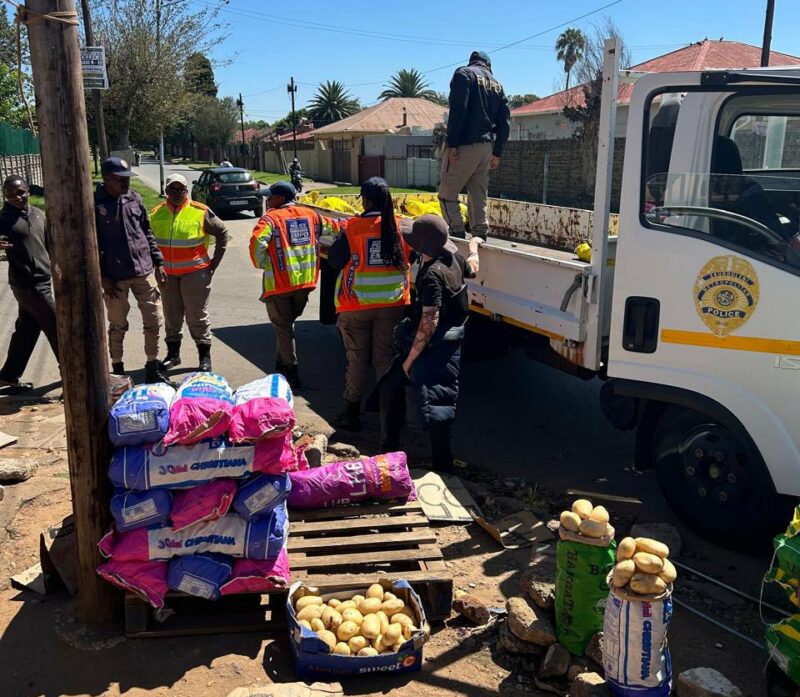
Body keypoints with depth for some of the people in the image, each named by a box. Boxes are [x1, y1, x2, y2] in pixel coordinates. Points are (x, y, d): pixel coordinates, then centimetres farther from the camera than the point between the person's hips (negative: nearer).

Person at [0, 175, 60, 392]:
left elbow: (50, 244, 16)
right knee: (56, 327, 0)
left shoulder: (38, 214, 8)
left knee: (26, 330, 14)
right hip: (27, 283, -7)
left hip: (41, 280, 7)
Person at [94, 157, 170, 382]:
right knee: (117, 326, 8)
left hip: (145, 271, 4)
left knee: (154, 321, 5)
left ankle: (153, 368, 20)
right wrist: (102, 277, -9)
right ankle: (117, 370, 24)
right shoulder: (95, 204, -6)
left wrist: (158, 262, 10)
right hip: (115, 277, -4)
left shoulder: (134, 198, 7)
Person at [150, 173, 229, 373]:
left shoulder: (200, 212, -6)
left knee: (197, 317, 1)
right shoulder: (157, 213, 6)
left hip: (195, 272, -4)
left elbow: (222, 233, 2)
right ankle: (173, 353, 25)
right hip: (167, 274, 4)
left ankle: (205, 356, 10)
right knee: (171, 316, 12)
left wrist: (214, 262, 0)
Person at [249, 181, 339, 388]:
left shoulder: (271, 217, -9)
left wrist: (261, 263, -9)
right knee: (288, 323, 22)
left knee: (283, 327, 6)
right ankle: (282, 365, 29)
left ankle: (291, 373, 9)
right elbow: (335, 228, 19)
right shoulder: (310, 214, 9)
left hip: (279, 282, -6)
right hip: (305, 280, 6)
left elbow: (257, 241, -24)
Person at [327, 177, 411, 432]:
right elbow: (410, 258, 7)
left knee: (357, 358, 10)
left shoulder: (353, 227, -13)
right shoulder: (402, 226, -5)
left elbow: (335, 261, -6)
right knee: (386, 357, 12)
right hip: (393, 304, 2)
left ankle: (351, 413, 18)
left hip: (357, 305, -2)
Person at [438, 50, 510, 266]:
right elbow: (505, 122, 13)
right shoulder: (497, 84, 18)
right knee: (478, 196, 12)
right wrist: (497, 152, 16)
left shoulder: (464, 74, 0)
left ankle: (457, 233, -8)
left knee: (447, 193, 0)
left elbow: (457, 110, -13)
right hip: (487, 147, 6)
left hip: (465, 145, -6)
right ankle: (480, 236, 9)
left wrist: (452, 144, -14)